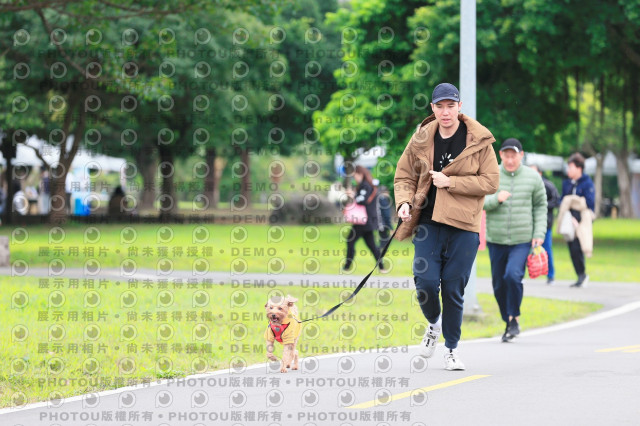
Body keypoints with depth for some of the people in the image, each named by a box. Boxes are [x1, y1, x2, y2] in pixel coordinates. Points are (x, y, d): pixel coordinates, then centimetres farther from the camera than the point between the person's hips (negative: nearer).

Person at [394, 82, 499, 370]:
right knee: (426, 281, -9)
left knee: (453, 287, -1)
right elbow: (404, 176, 15)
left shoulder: (479, 141, -1)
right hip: (428, 222, 2)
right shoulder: (421, 139, 7)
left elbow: (490, 182, -4)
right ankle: (434, 324, 24)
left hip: (463, 226, -2)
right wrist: (404, 202, -5)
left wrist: (450, 182, -12)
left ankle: (451, 348, 15)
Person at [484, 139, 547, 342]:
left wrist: (539, 233, -1)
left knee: (513, 275, -23)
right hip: (496, 241, 2)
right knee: (499, 285, 7)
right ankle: (508, 322, 25)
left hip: (522, 241, -2)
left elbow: (540, 207, 9)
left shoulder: (533, 178, 2)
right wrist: (495, 199, -22)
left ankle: (514, 318, -7)